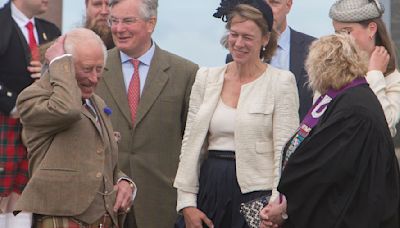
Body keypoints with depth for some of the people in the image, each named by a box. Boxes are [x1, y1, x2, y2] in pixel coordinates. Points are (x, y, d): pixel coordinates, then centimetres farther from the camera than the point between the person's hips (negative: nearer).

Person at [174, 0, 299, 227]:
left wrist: (276, 205, -16)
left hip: (257, 191, -4)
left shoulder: (281, 81, -2)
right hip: (211, 189, 4)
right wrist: (187, 202, 3)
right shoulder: (206, 77, 10)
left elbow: (285, 150, -7)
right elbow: (191, 143, 9)